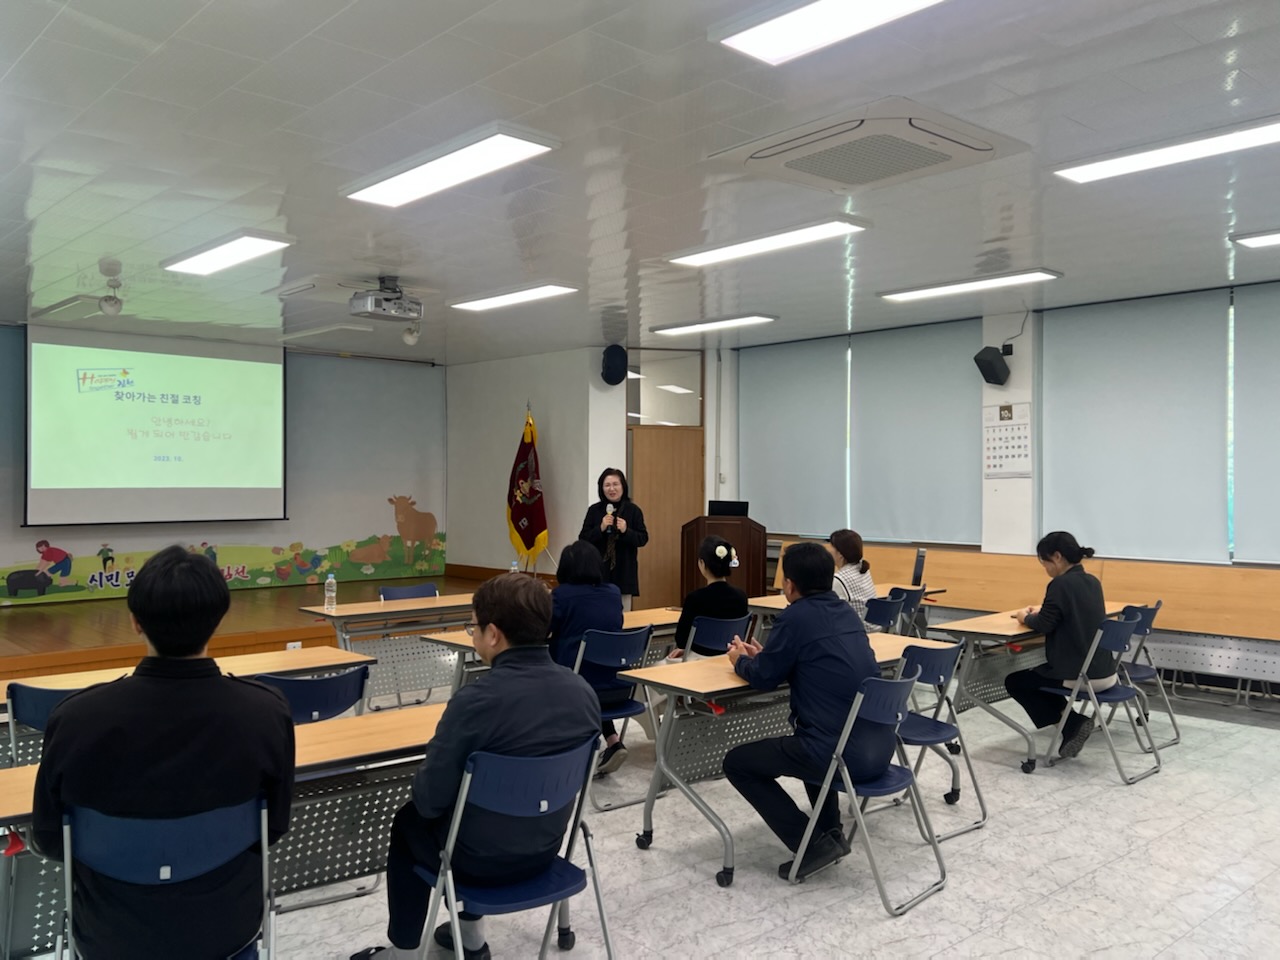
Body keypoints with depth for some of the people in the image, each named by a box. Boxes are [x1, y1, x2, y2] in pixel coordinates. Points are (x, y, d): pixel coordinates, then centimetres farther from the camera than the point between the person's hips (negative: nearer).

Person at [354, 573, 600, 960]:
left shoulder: (475, 701, -29)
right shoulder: (583, 692, -10)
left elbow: (431, 800, -20)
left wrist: (420, 779, 3)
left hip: (484, 860, -5)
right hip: (546, 849, 5)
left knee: (409, 822, 25)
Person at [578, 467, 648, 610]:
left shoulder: (633, 510, 0)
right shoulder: (594, 510, 1)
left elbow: (643, 539, 0)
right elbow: (583, 539, 0)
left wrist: (626, 531, -17)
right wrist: (600, 528, -15)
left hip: (624, 572, 0)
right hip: (599, 571, 0)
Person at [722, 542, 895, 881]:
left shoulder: (796, 616, -11)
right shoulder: (845, 610, 13)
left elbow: (764, 678, -2)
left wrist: (741, 661, 19)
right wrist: (762, 656, 30)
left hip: (844, 753, -8)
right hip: (880, 744, 9)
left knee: (736, 762, 10)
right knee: (809, 741, 39)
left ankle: (813, 845, 4)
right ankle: (831, 831, 30)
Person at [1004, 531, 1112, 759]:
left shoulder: (1061, 584, -17)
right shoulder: (1092, 582, 9)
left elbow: (1044, 625, -15)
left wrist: (1026, 618, 4)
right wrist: (1042, 612, 18)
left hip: (1079, 674, -9)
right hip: (1105, 673, 9)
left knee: (1014, 682, 13)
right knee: (1036, 674, 31)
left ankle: (1072, 723, 4)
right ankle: (1072, 722, 15)